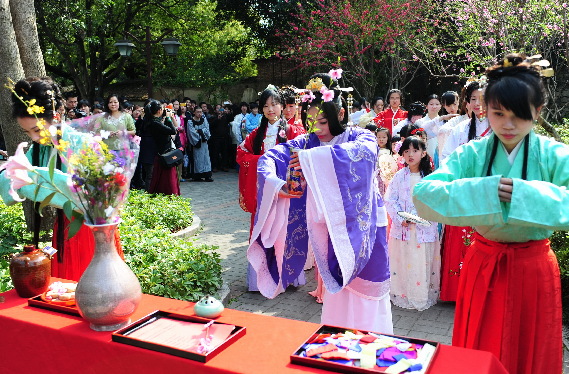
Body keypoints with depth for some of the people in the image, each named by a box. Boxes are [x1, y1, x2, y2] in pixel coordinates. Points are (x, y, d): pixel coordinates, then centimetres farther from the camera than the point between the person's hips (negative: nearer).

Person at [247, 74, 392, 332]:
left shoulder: (359, 137, -7)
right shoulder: (307, 143, 3)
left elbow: (364, 150, -31)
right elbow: (269, 158, -3)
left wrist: (312, 159, -37)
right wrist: (275, 183, -25)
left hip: (361, 228, -3)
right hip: (329, 231, 3)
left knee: (365, 291, 5)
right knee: (336, 293, 12)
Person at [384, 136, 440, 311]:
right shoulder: (399, 176, 3)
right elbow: (390, 200, -1)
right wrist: (400, 218, -13)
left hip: (425, 229, 0)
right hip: (402, 229, 0)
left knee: (424, 263, 4)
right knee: (403, 262, 5)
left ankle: (424, 297, 18)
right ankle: (402, 296, 17)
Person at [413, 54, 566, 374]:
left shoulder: (555, 156, -10)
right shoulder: (473, 154, -8)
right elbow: (424, 195, -22)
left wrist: (522, 193, -35)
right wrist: (484, 191, -33)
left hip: (533, 270, 0)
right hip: (483, 266, 1)